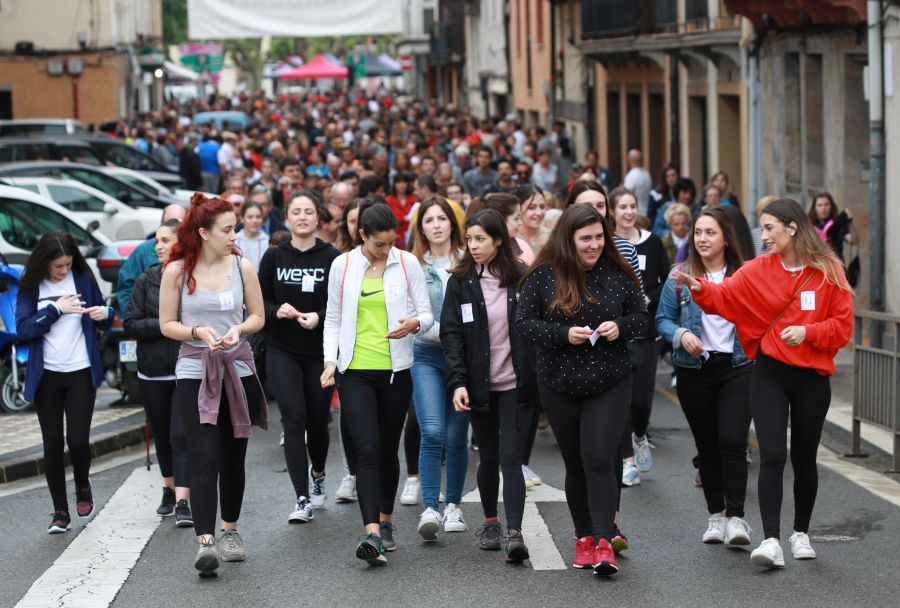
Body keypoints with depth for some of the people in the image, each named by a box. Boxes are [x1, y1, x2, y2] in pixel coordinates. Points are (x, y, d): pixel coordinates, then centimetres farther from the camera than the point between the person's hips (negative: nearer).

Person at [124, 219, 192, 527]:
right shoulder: (146, 281, 3)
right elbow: (131, 324, -2)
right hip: (153, 371, 4)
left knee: (181, 435, -11)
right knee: (162, 436, 14)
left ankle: (183, 502, -13)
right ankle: (170, 490, 34)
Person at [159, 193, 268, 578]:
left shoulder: (242, 267, 2)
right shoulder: (177, 271, -3)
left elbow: (257, 317, 10)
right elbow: (167, 324, 1)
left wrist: (239, 329, -11)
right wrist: (198, 332, -16)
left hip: (239, 371, 3)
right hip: (194, 373, -3)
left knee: (233, 456, 11)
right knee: (205, 457, -13)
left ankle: (229, 530, 28)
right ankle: (205, 542, -19)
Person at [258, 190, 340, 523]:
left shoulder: (332, 257, -3)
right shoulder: (274, 257, 2)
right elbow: (259, 303, 6)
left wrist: (319, 317, -19)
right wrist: (277, 311, -15)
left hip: (321, 352, 0)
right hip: (282, 352, 0)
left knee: (317, 420, 9)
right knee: (294, 418, -11)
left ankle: (317, 473, 41)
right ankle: (302, 499, -9)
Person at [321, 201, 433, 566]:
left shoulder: (407, 263, 1)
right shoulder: (342, 266, 2)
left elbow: (427, 314, 4)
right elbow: (333, 319, 9)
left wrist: (413, 323, -19)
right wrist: (330, 361, -2)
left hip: (395, 371, 1)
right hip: (355, 371, -1)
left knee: (388, 450, 10)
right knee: (368, 450, -13)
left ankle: (385, 523, 27)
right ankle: (372, 534, -21)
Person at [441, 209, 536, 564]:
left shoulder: (521, 279, -1)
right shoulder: (461, 282, 0)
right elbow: (451, 334, -4)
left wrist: (539, 379, -2)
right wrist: (457, 382, -15)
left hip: (515, 384, -1)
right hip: (479, 385, 1)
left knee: (511, 457, -9)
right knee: (488, 457, 11)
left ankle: (515, 533, -14)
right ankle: (490, 521, 31)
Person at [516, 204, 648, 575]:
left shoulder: (618, 274, 0)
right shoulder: (543, 276, -4)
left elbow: (641, 318, 8)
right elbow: (524, 323, -4)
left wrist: (620, 327, -14)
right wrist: (564, 334, -18)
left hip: (609, 384, -1)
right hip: (559, 386, 1)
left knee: (600, 458, -13)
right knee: (576, 463, 11)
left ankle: (604, 543, -13)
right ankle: (584, 537, 24)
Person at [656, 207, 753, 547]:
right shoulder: (680, 277, 2)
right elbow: (663, 319, 5)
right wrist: (681, 335, -13)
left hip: (736, 368, -1)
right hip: (694, 370, 1)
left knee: (733, 442, -13)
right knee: (706, 446, 9)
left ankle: (735, 517, -11)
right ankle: (715, 514, 20)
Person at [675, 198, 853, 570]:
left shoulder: (829, 272, -4)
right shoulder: (759, 270, 1)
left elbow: (843, 324, -4)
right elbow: (725, 296, -6)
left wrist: (808, 332, -19)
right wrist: (699, 288, -24)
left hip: (812, 375, 0)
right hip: (770, 373, 0)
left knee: (804, 458, 12)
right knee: (772, 455, -12)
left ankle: (801, 533, 31)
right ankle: (772, 541, -15)